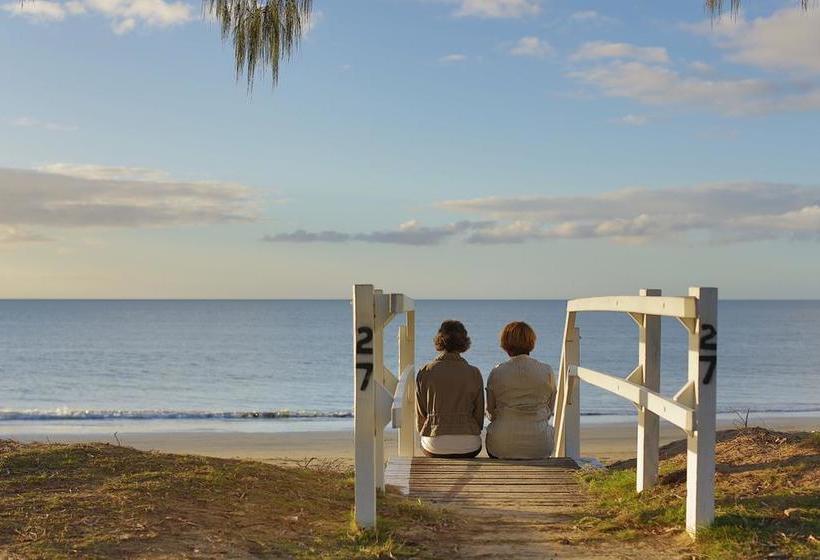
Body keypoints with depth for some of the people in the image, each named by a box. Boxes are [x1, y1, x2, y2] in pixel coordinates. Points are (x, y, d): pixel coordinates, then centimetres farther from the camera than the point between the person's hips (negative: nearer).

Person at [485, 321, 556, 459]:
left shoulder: (496, 373, -4)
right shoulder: (547, 371, -2)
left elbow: (490, 413, 8)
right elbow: (549, 411, 10)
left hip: (502, 446, -1)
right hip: (539, 446, 1)